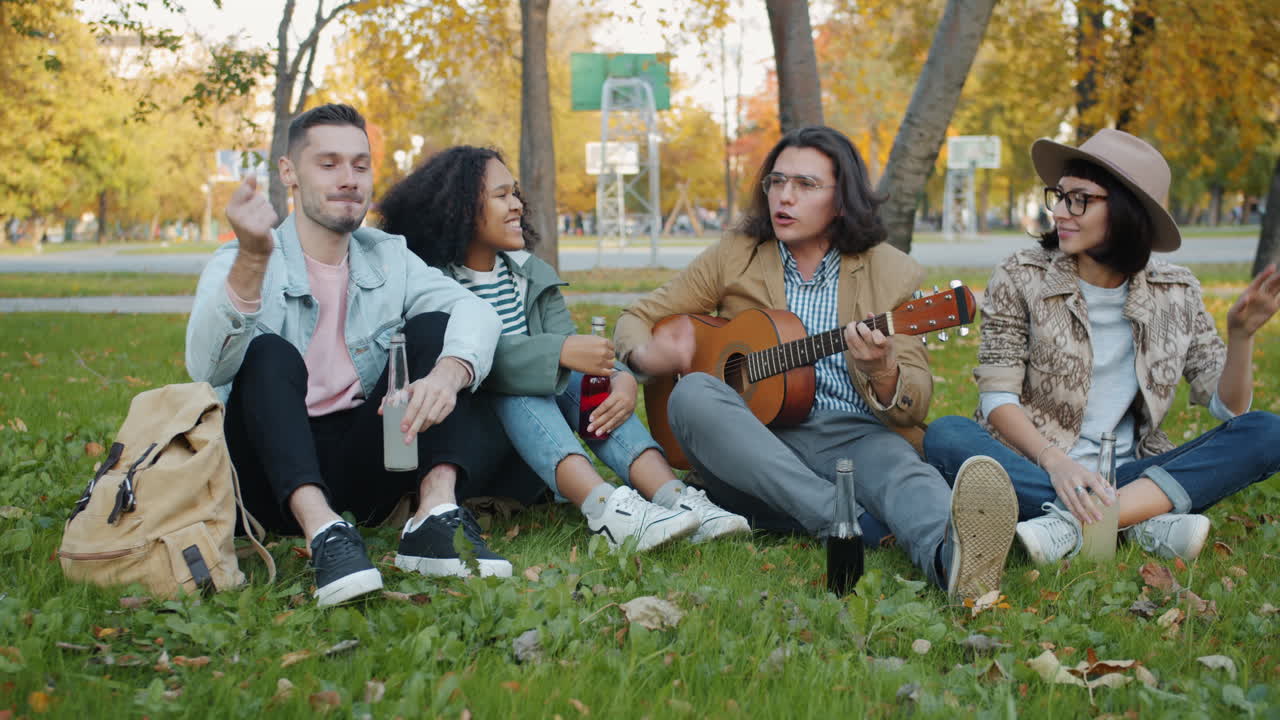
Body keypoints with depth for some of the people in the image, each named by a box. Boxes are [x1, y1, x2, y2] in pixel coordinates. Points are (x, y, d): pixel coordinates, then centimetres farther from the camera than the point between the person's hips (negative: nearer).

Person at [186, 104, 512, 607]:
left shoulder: (387, 258, 9)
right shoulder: (238, 264, -4)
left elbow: (475, 310, -11)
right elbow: (206, 366, -25)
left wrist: (447, 374, -34)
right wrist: (252, 261, -42)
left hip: (359, 468, 4)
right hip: (275, 475, -3)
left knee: (433, 326, -11)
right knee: (269, 354, -27)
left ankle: (436, 515, -28)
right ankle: (322, 531, -45)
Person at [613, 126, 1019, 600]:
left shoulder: (891, 273, 8)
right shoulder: (734, 257, 12)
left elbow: (914, 408, 4)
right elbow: (638, 317, 17)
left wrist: (881, 372, -21)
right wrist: (648, 356, -9)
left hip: (850, 438, -1)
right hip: (753, 445, 2)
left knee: (898, 466, -35)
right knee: (692, 394, -30)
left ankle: (952, 559, -71)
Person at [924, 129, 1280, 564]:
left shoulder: (1175, 294, 6)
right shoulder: (1021, 278, -2)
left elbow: (1228, 407, 4)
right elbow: (997, 398, -8)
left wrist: (1240, 335, -15)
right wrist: (1055, 462, -25)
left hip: (1130, 475, 3)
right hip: (1033, 471, -2)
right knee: (946, 436, -31)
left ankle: (1072, 525, -32)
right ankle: (1144, 522, -32)